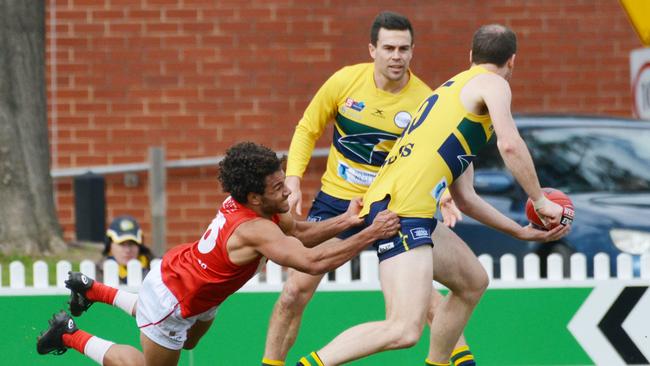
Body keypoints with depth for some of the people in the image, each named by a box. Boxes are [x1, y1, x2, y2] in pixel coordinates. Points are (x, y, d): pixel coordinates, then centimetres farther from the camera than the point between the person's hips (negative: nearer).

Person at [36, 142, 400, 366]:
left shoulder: (248, 203, -15)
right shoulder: (255, 231, -40)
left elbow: (299, 232, -3)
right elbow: (313, 261, -47)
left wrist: (344, 221, -19)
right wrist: (370, 235, -44)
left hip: (178, 269, 9)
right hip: (171, 302, -9)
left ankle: (93, 290, 40)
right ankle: (72, 336, 18)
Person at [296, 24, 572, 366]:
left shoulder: (454, 90, 30)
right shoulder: (492, 83, 4)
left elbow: (464, 198, 31)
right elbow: (510, 146, -15)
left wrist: (521, 232, 32)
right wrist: (540, 201, -2)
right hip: (402, 208, -10)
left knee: (473, 282, 28)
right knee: (405, 329, -20)